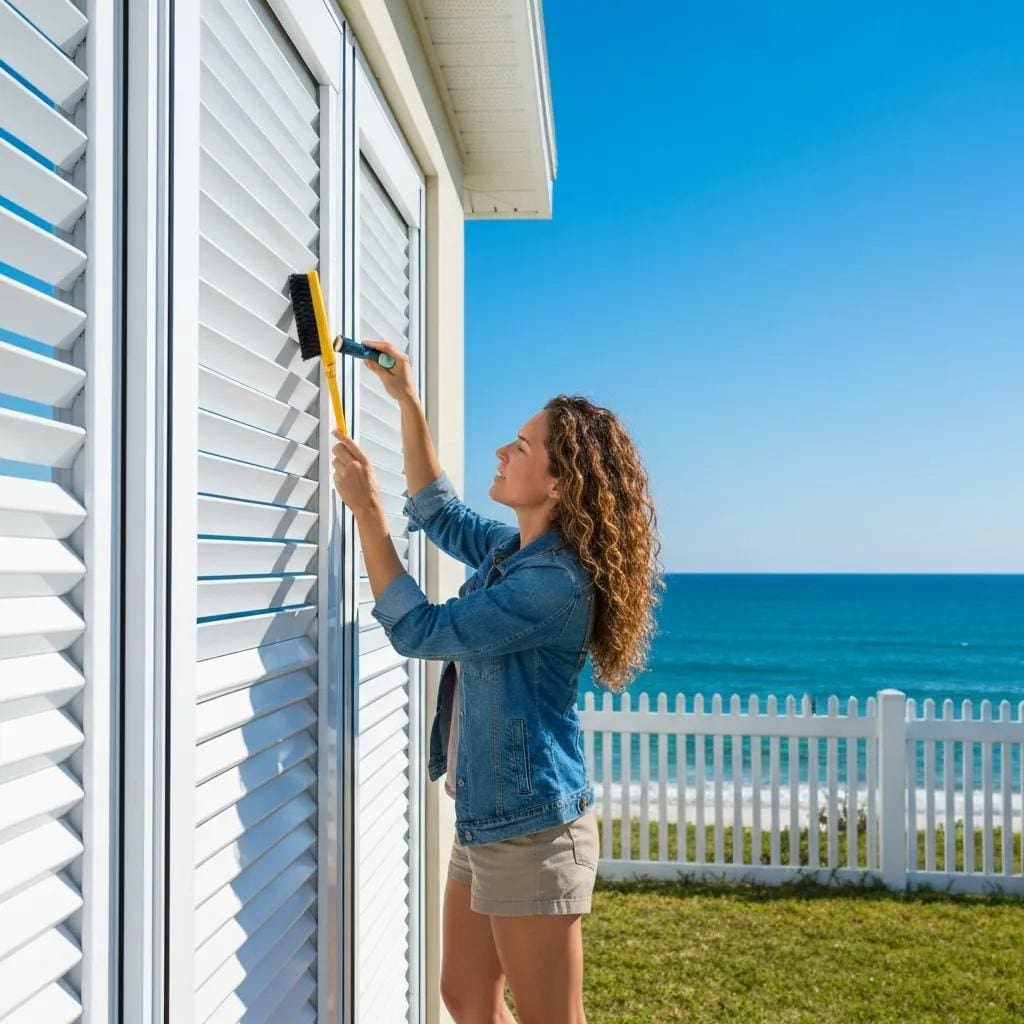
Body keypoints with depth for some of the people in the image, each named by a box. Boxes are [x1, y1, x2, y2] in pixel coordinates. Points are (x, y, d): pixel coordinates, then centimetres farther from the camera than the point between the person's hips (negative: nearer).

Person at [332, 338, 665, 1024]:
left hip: (531, 829, -10)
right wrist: (407, 402, 14)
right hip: (485, 818, 10)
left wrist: (367, 510, -16)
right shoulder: (510, 548, 5)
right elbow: (440, 514, 22)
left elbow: (419, 630, -20)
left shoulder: (556, 583, -23)